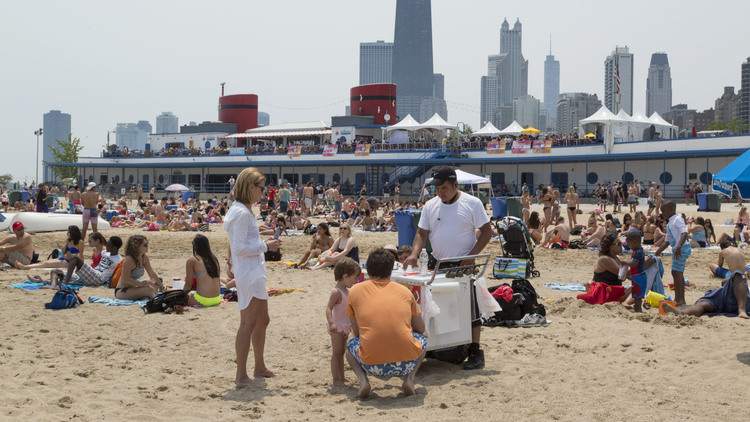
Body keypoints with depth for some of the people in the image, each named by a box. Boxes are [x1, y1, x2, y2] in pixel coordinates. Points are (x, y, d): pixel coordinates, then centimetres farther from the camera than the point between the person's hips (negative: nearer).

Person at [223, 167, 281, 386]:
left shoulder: (244, 211, 15)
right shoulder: (242, 213, -17)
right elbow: (239, 248, -22)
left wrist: (265, 242, 14)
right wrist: (266, 246, -16)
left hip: (254, 273, 11)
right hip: (248, 275, -11)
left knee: (262, 321, 19)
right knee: (248, 323, -6)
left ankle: (260, 367, 32)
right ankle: (241, 376, 0)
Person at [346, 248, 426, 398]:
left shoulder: (355, 291, 9)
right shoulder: (404, 291, 13)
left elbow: (356, 332, 15)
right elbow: (421, 329, 23)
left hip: (373, 366, 0)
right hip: (406, 363, 1)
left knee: (350, 343, 32)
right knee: (421, 340, 34)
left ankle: (363, 380, 6)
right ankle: (409, 379, 9)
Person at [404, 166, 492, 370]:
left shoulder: (472, 203, -5)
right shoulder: (430, 206, 6)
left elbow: (486, 232, -4)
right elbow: (421, 233, 5)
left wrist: (471, 256, -14)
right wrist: (414, 253, -14)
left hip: (464, 265, -4)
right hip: (437, 264, 4)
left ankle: (475, 353, 2)